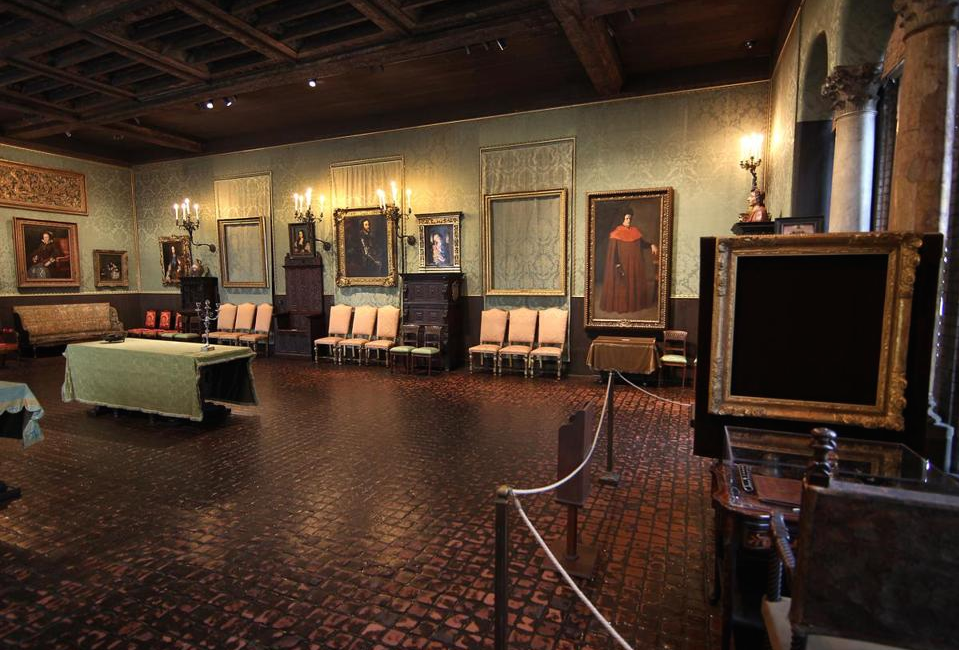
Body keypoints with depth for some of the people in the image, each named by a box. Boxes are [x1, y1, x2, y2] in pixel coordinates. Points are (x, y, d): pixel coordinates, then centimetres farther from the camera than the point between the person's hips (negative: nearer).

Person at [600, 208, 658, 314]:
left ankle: (633, 304, 20)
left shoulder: (636, 231, 7)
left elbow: (642, 243, 13)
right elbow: (613, 251, -12)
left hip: (634, 264, 5)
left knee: (635, 284, 9)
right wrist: (617, 265, -20)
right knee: (621, 286, -1)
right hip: (622, 264, -5)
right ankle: (620, 306, 9)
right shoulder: (616, 233, -9)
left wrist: (651, 245, -8)